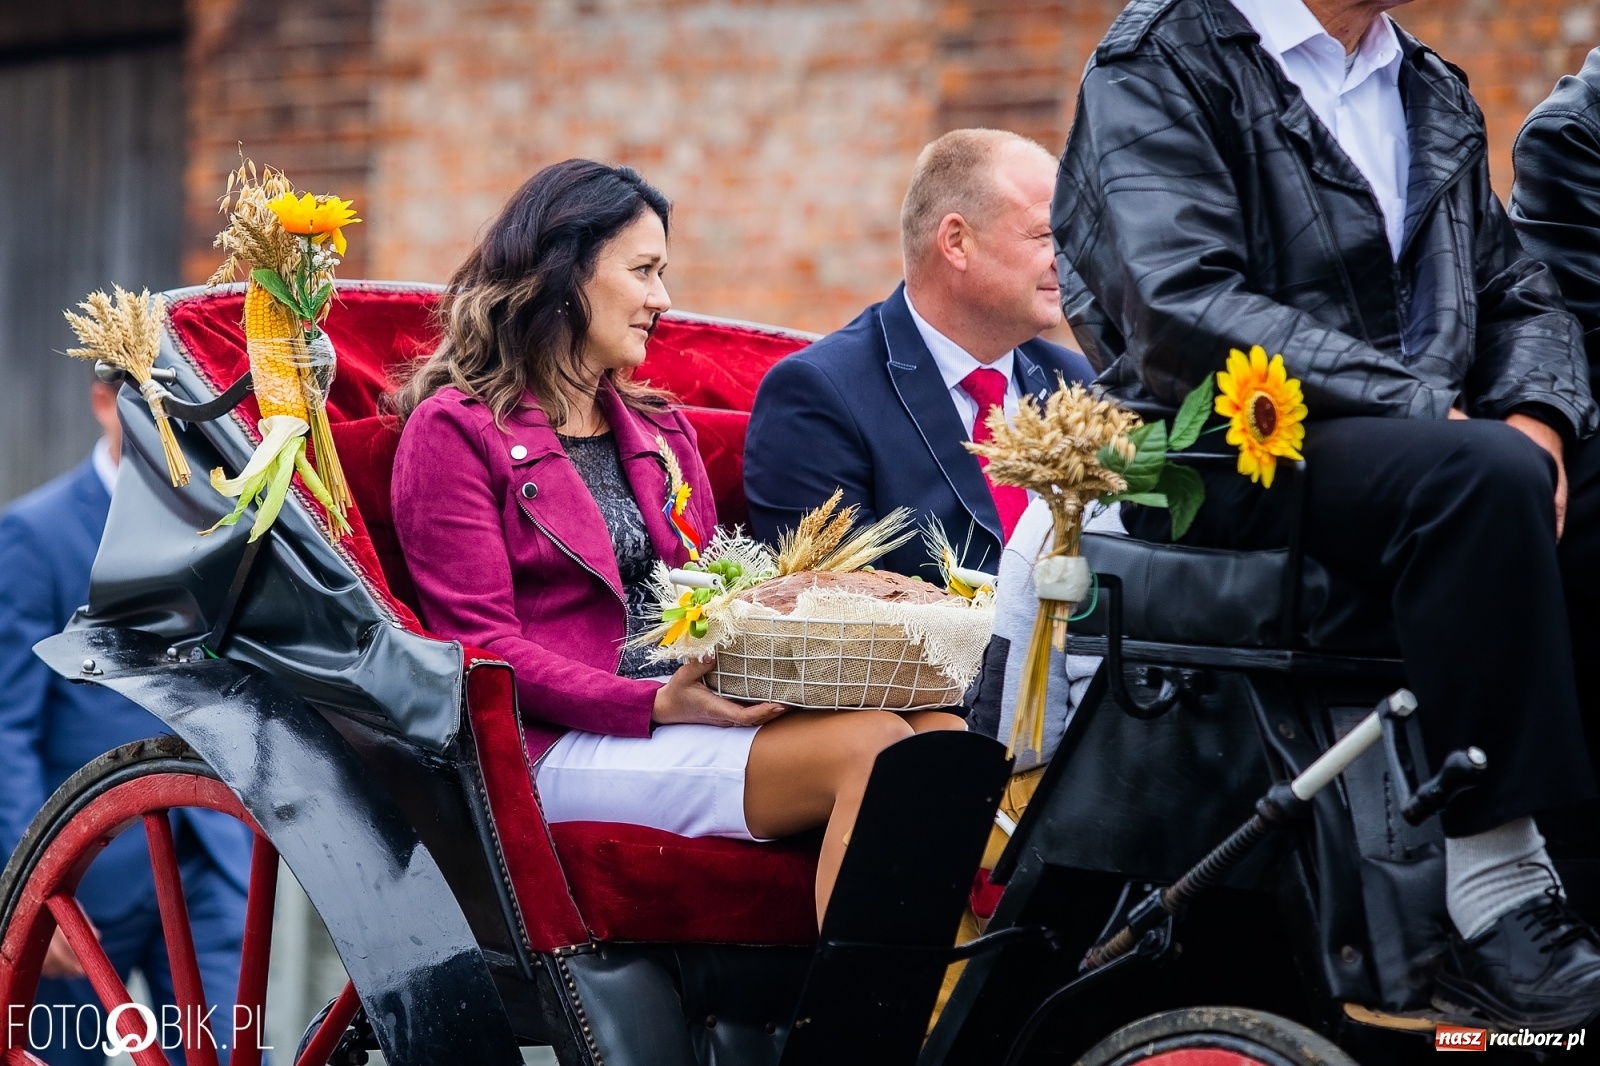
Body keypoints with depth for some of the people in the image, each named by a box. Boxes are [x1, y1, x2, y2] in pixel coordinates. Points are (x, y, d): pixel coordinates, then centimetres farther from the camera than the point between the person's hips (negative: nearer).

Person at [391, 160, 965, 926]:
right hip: (558, 746, -7)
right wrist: (658, 702, -20)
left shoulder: (659, 429, 27)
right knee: (871, 747, -29)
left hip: (688, 713, 7)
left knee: (936, 730, -24)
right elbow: (481, 645, -7)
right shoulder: (455, 431, 3)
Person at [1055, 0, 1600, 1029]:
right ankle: (1499, 905, -33)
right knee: (1484, 477, -33)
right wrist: (1426, 407, -21)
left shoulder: (1434, 94, 22)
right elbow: (1182, 305, -16)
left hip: (1432, 448, 8)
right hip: (1235, 453, -7)